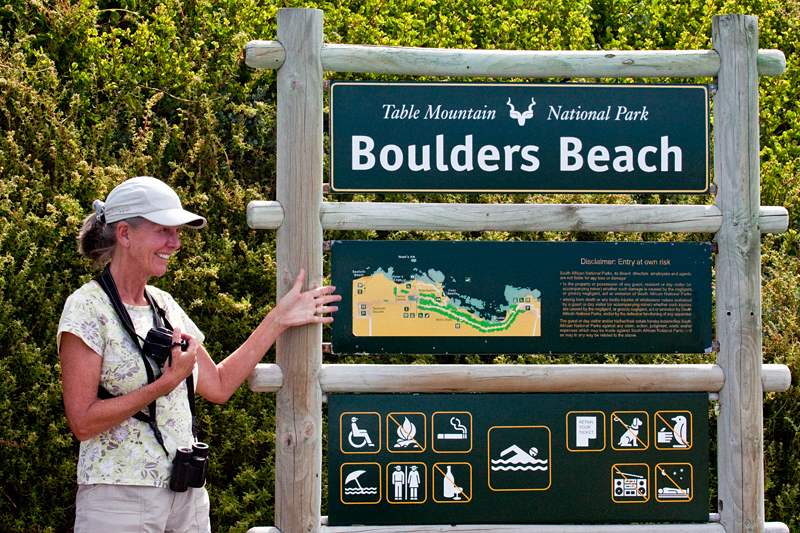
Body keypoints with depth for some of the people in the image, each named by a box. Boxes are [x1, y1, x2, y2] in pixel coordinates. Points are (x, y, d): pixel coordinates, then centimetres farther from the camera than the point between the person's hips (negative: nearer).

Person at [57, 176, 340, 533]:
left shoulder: (164, 306, 12)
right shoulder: (88, 307, -9)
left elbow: (219, 385, 10)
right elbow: (82, 422, -15)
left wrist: (278, 320, 10)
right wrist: (166, 383, -17)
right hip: (119, 502, -6)